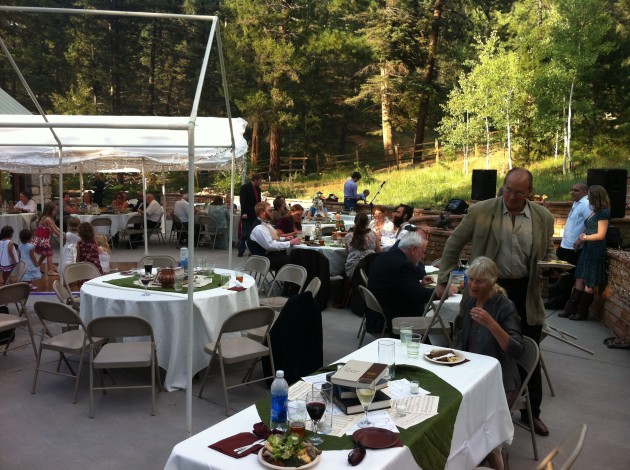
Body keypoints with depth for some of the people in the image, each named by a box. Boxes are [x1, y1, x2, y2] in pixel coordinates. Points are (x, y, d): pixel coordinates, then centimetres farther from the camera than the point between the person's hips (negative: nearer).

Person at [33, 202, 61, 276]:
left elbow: (56, 227, 12)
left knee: (44, 253, 22)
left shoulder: (50, 219, 11)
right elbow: (54, 230, -18)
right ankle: (50, 271, -7)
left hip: (41, 239, 10)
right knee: (49, 253, -7)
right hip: (42, 240, -10)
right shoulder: (48, 219, -20)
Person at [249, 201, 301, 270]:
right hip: (267, 258, -10)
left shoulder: (266, 223, 10)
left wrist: (284, 238, 9)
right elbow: (270, 245, -26)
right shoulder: (259, 228, -21)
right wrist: (290, 243, -22)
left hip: (272, 252, 10)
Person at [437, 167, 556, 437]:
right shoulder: (480, 211, -7)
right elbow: (453, 245, 2)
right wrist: (445, 278, 3)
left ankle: (532, 412, 32)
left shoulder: (543, 217, 1)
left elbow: (548, 253, 15)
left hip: (526, 293, 2)